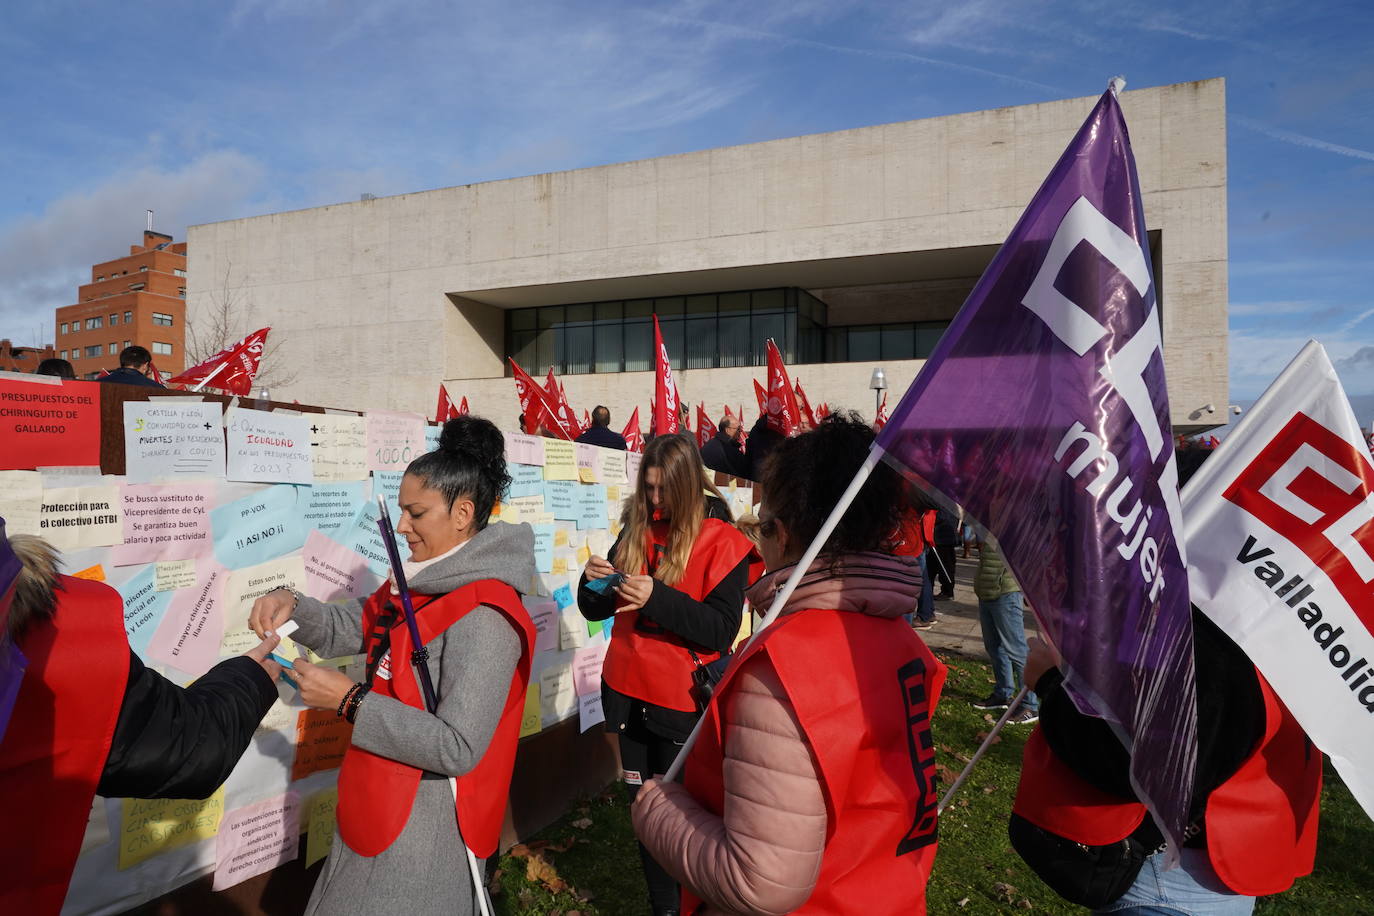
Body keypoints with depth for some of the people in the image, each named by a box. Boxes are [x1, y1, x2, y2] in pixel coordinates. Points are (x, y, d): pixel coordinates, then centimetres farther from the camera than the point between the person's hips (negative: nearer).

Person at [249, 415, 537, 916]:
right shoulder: (419, 584, 4)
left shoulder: (484, 618, -27)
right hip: (386, 808, 9)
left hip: (423, 823, -9)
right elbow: (343, 629, 13)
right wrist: (292, 606, -9)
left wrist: (350, 701, -24)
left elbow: (458, 748, -29)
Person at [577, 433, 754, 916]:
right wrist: (594, 580, -13)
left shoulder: (721, 540, -10)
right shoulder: (635, 531, 5)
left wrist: (657, 599, -28)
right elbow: (597, 610, 9)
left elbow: (722, 629, -18)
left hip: (682, 700, -5)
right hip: (628, 690, 5)